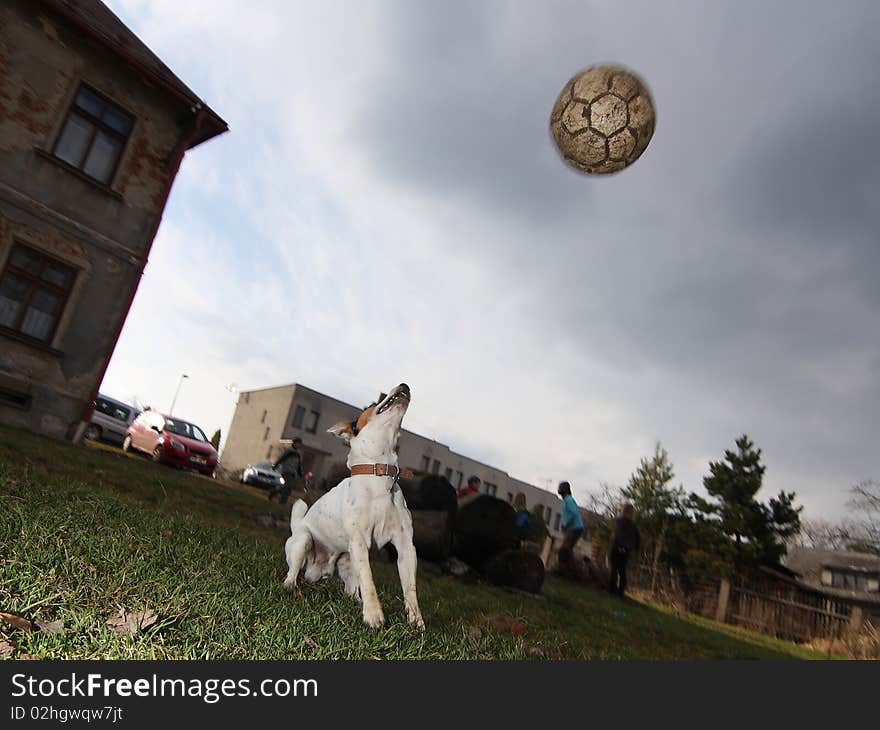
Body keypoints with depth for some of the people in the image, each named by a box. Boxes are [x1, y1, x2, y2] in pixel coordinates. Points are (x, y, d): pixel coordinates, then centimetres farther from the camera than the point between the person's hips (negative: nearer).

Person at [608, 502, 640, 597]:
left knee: (614, 568, -2)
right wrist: (634, 549, 17)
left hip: (618, 548, -6)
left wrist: (621, 545, -23)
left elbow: (620, 533, -21)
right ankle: (621, 590, 11)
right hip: (627, 550, 6)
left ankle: (612, 588, -7)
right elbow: (638, 538, 12)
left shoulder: (621, 520, -7)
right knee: (622, 570, 12)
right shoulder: (633, 524, 11)